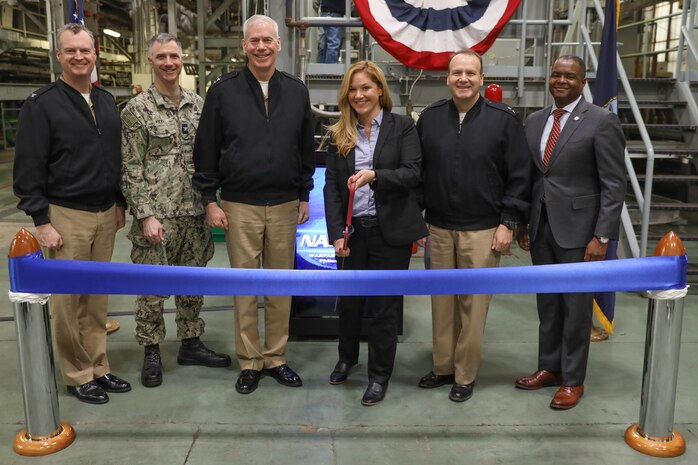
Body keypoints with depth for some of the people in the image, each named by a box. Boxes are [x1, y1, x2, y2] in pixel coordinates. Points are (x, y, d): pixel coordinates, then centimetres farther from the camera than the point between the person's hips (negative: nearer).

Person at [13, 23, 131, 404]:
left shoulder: (106, 101, 12)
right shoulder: (41, 105, -7)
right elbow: (28, 169, -9)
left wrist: (119, 203, 16)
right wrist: (41, 221, -12)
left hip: (105, 215, 5)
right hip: (65, 216, -5)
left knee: (97, 297, 11)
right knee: (67, 300, 2)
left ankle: (98, 368, 22)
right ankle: (77, 376, 14)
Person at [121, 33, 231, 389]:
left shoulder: (198, 105, 8)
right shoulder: (137, 109, -6)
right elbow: (130, 169, -8)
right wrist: (146, 215, -15)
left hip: (194, 213, 5)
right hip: (157, 216, -5)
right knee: (152, 288, 4)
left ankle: (191, 344, 28)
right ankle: (151, 352, 19)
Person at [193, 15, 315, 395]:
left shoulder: (296, 91, 6)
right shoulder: (223, 91, -1)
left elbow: (306, 148, 11)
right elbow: (206, 150, 1)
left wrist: (305, 196, 9)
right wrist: (209, 199, -2)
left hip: (284, 205, 2)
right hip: (239, 205, -2)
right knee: (244, 286, 5)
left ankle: (276, 357, 22)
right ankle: (249, 361, 18)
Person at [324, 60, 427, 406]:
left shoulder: (402, 127, -1)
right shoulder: (339, 134, 7)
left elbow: (412, 173, -11)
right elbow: (331, 185, 1)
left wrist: (374, 176, -28)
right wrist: (336, 232, -9)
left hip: (390, 232, -3)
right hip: (353, 231, 3)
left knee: (384, 307, 5)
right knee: (347, 300, 14)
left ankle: (379, 375, 23)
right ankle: (347, 358, 41)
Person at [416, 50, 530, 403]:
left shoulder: (503, 119, -3)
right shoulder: (430, 118, 6)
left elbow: (519, 175, -3)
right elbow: (418, 171, 11)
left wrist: (508, 223, -6)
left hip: (482, 231, -3)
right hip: (438, 228, 3)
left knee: (473, 304, 3)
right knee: (442, 302, 11)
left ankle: (465, 376, 18)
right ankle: (443, 367, 27)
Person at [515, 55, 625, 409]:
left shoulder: (601, 121, -8)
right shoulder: (535, 121, 10)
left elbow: (614, 185, -10)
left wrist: (602, 236, -15)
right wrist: (522, 222, 11)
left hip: (577, 228, -5)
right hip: (541, 225, 5)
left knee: (575, 306, 5)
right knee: (547, 303, 15)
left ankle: (572, 379, 20)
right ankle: (549, 367, 30)